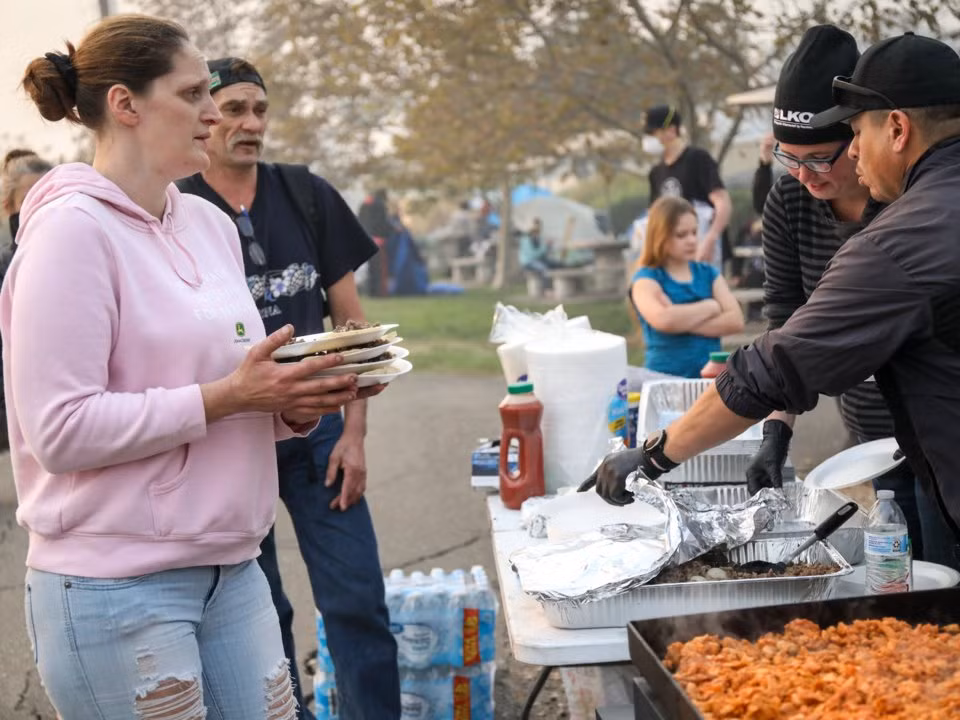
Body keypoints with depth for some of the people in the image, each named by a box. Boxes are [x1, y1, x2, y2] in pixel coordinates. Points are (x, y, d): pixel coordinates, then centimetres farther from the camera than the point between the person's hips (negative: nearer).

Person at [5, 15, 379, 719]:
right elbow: (61, 431, -19)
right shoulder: (74, 228, -13)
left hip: (231, 568, 7)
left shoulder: (210, 223, 9)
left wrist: (295, 403, -2)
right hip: (117, 588, -7)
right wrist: (225, 396, -20)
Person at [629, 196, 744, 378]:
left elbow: (735, 321, 0)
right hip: (665, 379, -2)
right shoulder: (646, 279, 0)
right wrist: (711, 306, -6)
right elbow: (663, 320, -21)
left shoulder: (708, 274, 13)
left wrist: (684, 321, -10)